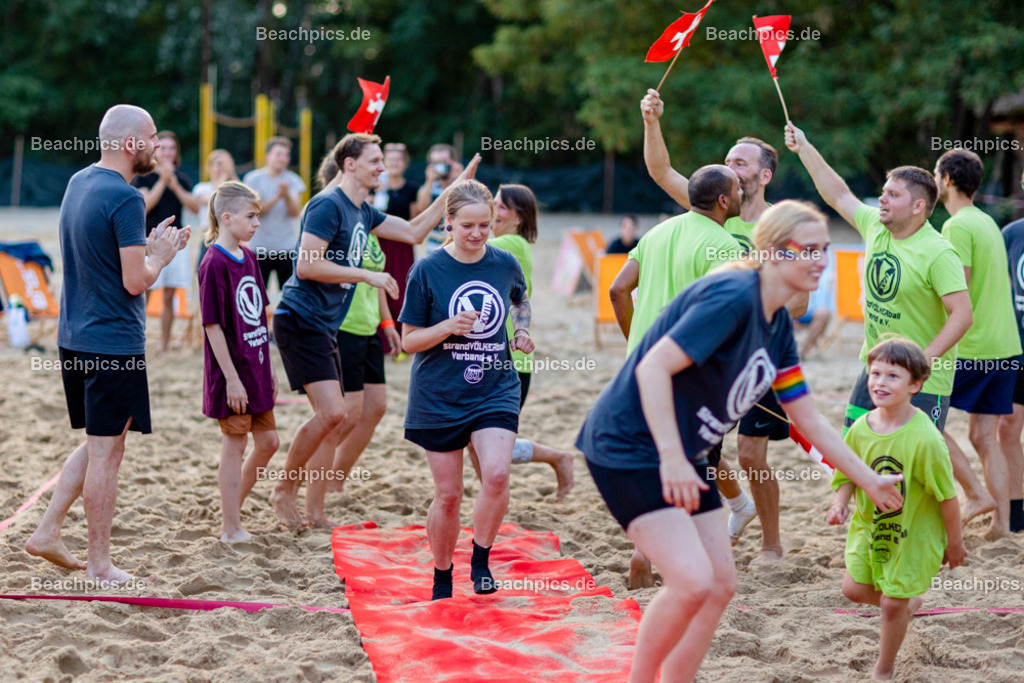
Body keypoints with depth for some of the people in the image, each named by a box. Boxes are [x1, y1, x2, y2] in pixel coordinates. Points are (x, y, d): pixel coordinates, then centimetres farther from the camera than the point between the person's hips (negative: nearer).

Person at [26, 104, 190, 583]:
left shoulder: (78, 183, 11)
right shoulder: (125, 198, -17)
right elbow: (135, 281, -19)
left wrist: (148, 246, 15)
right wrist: (161, 255, -1)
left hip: (75, 337, 9)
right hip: (114, 342, -9)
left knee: (100, 444, 21)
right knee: (105, 452, -1)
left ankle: (47, 532, 19)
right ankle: (100, 566, 7)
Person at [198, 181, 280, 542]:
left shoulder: (248, 258, 9)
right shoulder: (214, 264, -17)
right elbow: (213, 326, -18)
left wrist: (268, 368, 16)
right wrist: (232, 378, -19)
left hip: (255, 368, 8)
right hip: (231, 371, -8)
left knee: (268, 441, 13)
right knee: (235, 445, 0)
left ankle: (233, 509, 26)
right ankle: (231, 527, 9)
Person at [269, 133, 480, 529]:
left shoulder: (363, 213, 15)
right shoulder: (328, 205, -13)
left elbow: (413, 232, 23)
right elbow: (307, 265, -20)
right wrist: (366, 275, -18)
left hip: (325, 327, 10)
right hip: (301, 320, -10)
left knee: (333, 419, 9)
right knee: (332, 413, -16)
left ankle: (313, 506, 16)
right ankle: (283, 492, -2)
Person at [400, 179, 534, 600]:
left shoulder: (505, 263, 0)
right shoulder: (428, 270, -8)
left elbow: (521, 300, 23)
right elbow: (409, 341, -4)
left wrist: (522, 329, 4)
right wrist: (449, 327, -21)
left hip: (496, 390, 1)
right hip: (439, 397, -1)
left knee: (496, 473, -22)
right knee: (448, 495, 5)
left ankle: (481, 560, 0)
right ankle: (442, 578, 27)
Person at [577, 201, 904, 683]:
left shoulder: (777, 325, 8)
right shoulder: (732, 297, -20)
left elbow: (808, 420, 16)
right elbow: (653, 368, -27)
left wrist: (868, 480, 15)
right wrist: (672, 459, -31)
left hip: (683, 455, 10)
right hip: (627, 446, -10)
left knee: (720, 586, 7)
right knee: (692, 579, -20)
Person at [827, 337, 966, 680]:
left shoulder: (924, 438, -28)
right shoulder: (860, 429, -11)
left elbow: (947, 494, -19)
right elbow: (848, 474, 5)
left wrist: (954, 543, -10)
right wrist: (840, 503, -17)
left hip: (913, 533, -5)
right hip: (870, 526, 5)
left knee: (892, 605, 2)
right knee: (854, 588, 6)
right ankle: (910, 603, 36)